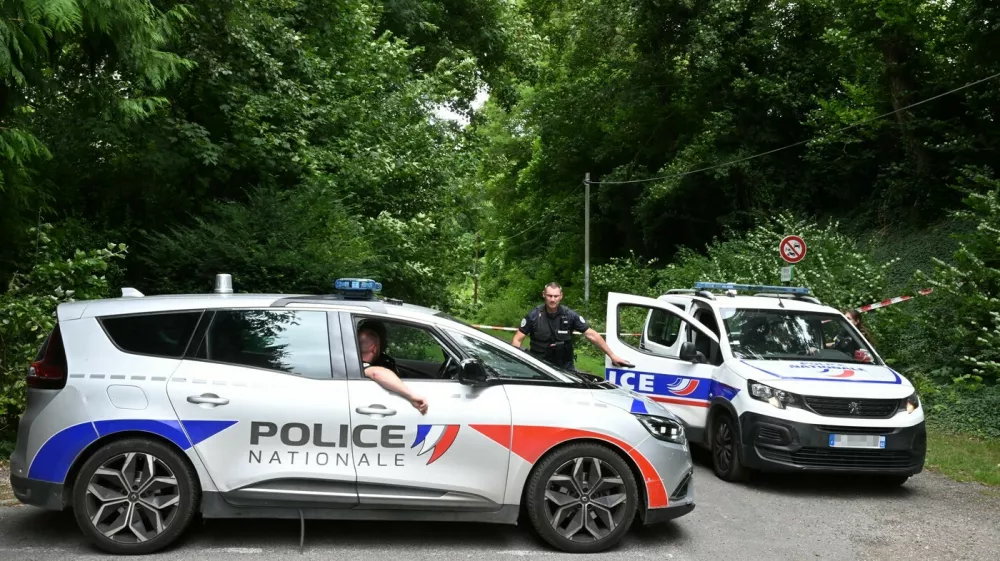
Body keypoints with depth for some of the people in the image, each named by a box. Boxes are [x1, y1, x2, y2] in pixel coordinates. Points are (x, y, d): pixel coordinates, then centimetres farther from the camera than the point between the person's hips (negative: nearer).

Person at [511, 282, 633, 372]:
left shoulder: (570, 315, -5)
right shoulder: (534, 316, -7)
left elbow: (592, 335, -3)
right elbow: (517, 340, -2)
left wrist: (612, 356, -4)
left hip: (565, 368, 1)